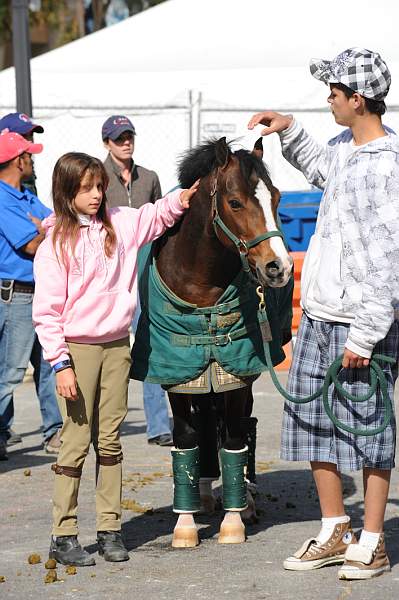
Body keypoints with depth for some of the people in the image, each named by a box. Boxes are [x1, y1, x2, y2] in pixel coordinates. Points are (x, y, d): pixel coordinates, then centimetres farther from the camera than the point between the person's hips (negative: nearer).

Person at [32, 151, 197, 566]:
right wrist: (60, 364, -15)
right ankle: (63, 536, 4)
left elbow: (155, 217, 20)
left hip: (117, 345, 5)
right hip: (77, 348, -5)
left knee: (110, 440, 8)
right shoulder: (55, 243, -9)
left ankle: (109, 529, 15)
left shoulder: (118, 224, 5)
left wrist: (181, 200, -2)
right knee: (76, 440, -3)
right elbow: (47, 311, -10)